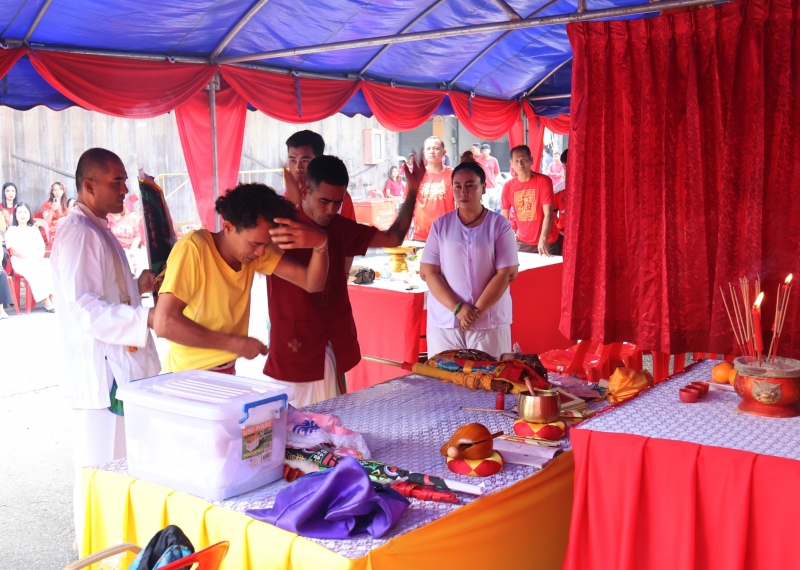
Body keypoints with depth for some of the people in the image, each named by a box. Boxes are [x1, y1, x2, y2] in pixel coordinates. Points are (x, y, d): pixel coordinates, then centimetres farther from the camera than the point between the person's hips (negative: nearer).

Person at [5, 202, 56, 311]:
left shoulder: (34, 229, 21)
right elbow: (14, 250, -5)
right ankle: (46, 301, -37)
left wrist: (39, 257, -8)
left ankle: (53, 297, -34)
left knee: (50, 266, -28)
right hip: (20, 261, -4)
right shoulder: (12, 230, 7)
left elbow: (42, 247, 14)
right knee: (36, 271, -35)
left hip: (37, 261, 4)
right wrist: (31, 257, -15)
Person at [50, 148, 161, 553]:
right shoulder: (78, 233, -17)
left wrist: (138, 285, 10)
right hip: (100, 372, -10)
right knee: (101, 465, 2)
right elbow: (83, 307, -25)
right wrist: (148, 317, -29)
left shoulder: (97, 231, 15)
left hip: (120, 369, 10)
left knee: (117, 462, 19)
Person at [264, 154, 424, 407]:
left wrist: (413, 191, 8)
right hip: (295, 349, -5)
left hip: (335, 348, 5)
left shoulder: (340, 227, 9)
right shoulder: (282, 225, -8)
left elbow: (392, 238, 16)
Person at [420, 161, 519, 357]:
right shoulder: (441, 225, 5)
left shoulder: (500, 225, 1)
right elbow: (428, 272, 0)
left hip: (490, 322, -1)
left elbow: (507, 273, -5)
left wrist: (477, 310, -12)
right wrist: (457, 308, -12)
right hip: (445, 322, 1)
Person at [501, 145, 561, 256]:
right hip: (522, 243, 3)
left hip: (547, 243, -3)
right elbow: (503, 218, 2)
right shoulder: (508, 187, -1)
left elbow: (548, 214, -18)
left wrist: (543, 240, -29)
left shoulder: (544, 181, -11)